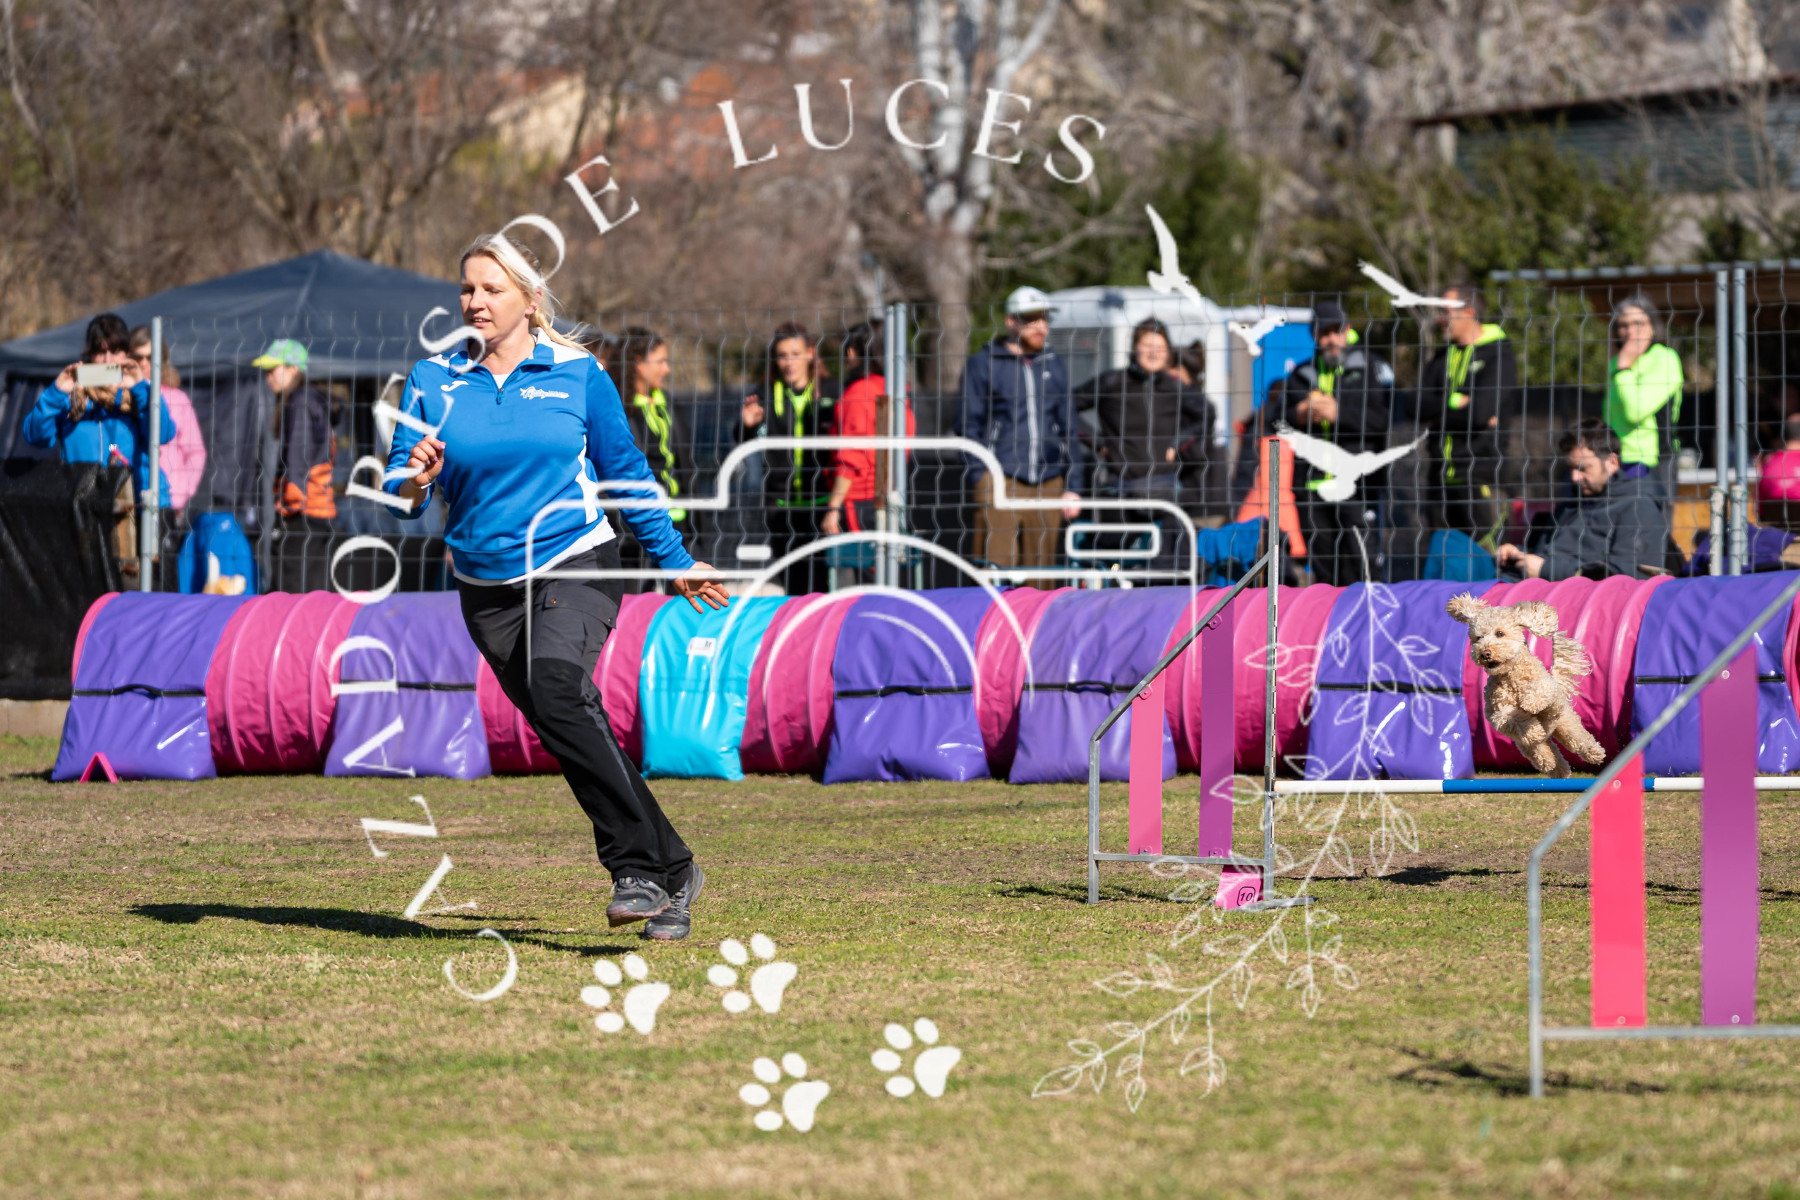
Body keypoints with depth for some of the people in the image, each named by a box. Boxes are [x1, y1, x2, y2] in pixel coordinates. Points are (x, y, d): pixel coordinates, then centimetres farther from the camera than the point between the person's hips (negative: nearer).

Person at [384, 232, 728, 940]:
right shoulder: (434, 380, 3)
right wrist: (414, 483, -24)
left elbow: (626, 471, 11)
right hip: (488, 586, 3)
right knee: (574, 744, 1)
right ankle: (673, 874, 14)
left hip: (577, 567, -3)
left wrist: (674, 560, 14)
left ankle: (637, 864, -29)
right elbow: (399, 489, 0)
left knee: (557, 683, -30)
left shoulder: (577, 374, 1)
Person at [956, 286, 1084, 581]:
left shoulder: (1053, 365, 16)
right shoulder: (983, 363, 3)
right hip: (1001, 482, -4)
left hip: (1048, 482, 4)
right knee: (996, 567, -12)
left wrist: (1073, 486, 12)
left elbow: (1069, 430, 19)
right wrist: (981, 476, -8)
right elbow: (968, 425, 2)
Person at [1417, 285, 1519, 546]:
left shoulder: (1497, 355, -5)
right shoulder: (1443, 357, 17)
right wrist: (1455, 402, -9)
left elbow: (1481, 412, -16)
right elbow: (1421, 405, 6)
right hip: (1447, 474, 7)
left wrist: (1437, 419, -3)